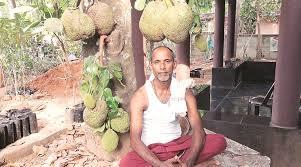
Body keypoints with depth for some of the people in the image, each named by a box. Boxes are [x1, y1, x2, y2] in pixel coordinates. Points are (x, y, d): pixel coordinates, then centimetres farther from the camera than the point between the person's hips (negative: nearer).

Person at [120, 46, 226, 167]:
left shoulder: (184, 92, -3)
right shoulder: (140, 96, -12)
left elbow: (198, 129, -10)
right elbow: (135, 139, -18)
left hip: (178, 144, 2)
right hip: (152, 150, -1)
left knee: (219, 141, -17)